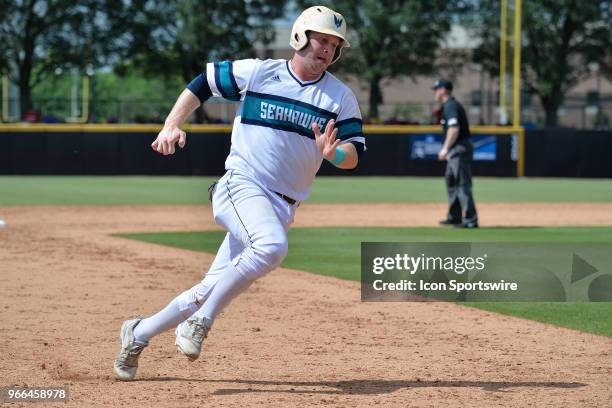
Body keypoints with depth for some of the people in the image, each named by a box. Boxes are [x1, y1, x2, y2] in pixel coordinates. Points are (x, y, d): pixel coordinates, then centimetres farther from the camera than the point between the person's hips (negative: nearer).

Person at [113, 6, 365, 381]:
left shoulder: (341, 97, 5)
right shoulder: (257, 72, 0)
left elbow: (354, 155, 0)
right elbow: (202, 83, 11)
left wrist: (332, 153, -22)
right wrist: (172, 125, -2)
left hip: (282, 206, 4)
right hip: (241, 185, -4)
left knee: (213, 290, 2)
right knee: (272, 245, -35)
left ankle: (139, 334, 22)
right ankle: (200, 322, -23)